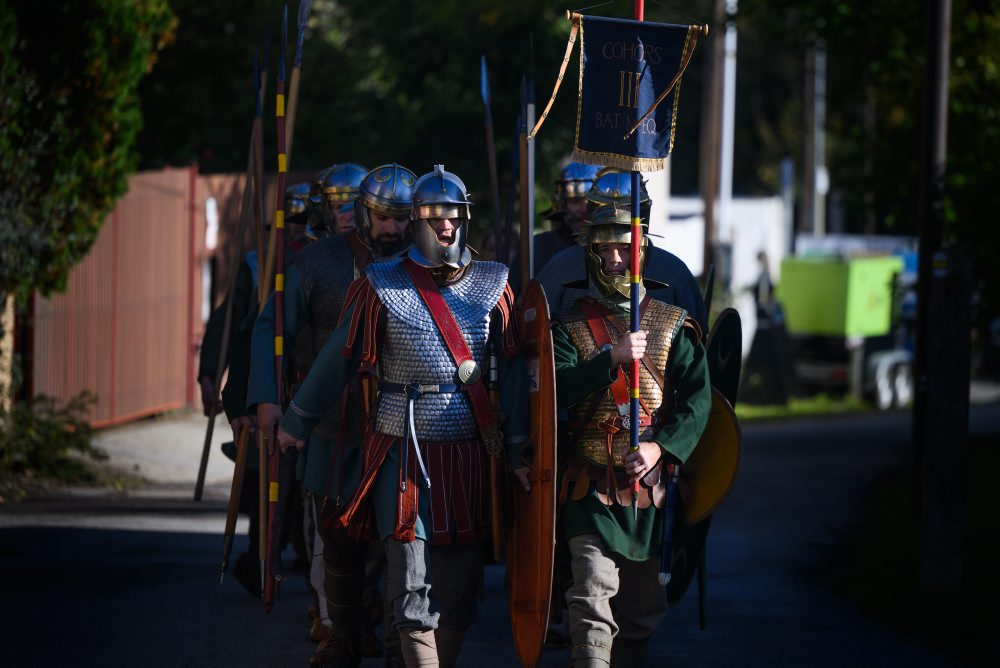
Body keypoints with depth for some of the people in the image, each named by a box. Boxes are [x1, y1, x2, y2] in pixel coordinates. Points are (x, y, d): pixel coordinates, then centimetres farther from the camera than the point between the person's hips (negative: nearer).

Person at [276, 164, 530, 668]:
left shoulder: (493, 286, 6)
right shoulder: (382, 288, -2)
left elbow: (511, 371, 6)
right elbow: (336, 361, 6)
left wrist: (518, 451, 2)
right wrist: (296, 424, 14)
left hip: (469, 456, 3)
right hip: (406, 454, -3)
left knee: (461, 591, 7)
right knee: (414, 596, -7)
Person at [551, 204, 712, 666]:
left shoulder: (673, 324, 7)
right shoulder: (572, 325, 4)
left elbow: (698, 397, -1)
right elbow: (557, 390, -12)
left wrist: (663, 447, -15)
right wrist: (613, 359, -23)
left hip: (650, 483, 2)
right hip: (592, 485, -2)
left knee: (642, 600, 11)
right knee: (593, 592, -18)